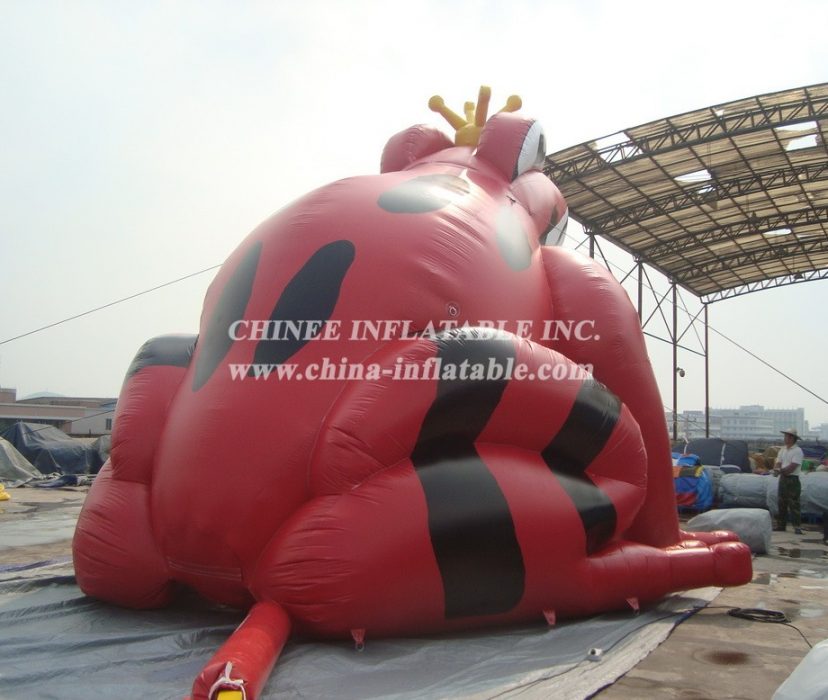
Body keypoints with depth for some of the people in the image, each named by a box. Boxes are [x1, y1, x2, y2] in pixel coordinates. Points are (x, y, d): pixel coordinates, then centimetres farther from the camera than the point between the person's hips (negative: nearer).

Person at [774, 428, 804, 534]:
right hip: (783, 479, 8)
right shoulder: (783, 450, 14)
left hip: (792, 479, -8)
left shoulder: (797, 451, -10)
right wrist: (776, 469, -14)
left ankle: (797, 527, -8)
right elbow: (778, 463, 7)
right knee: (782, 504, 11)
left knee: (794, 504, -9)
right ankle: (781, 525, 17)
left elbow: (792, 467, -17)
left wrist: (780, 470, -11)